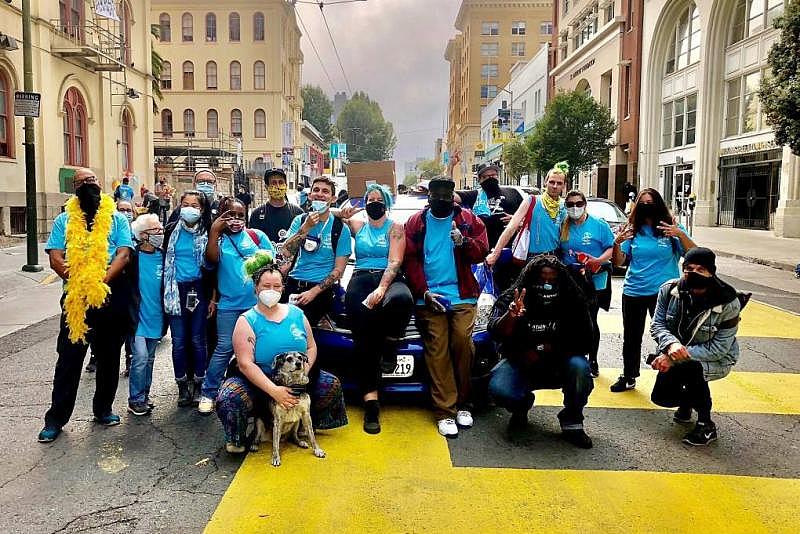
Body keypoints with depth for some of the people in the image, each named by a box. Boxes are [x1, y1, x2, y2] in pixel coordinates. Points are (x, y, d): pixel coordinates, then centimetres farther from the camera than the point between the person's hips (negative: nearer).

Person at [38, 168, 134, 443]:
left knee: (108, 357, 10)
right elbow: (55, 258, -1)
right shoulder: (64, 220, 9)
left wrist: (100, 282, -18)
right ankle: (56, 418, 12)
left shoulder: (117, 219, 6)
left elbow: (123, 255, -5)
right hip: (75, 298, 0)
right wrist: (80, 283, -16)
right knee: (68, 359, 2)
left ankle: (103, 409, 25)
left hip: (112, 296, 0)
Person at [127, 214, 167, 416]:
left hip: (156, 317, 5)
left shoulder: (163, 256, 3)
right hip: (138, 316, -5)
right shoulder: (133, 256, -10)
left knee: (149, 359, 14)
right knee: (140, 358, -9)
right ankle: (136, 400, 5)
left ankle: (144, 396, 27)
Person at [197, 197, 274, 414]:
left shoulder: (257, 235, 7)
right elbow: (212, 260, -14)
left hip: (257, 302, 2)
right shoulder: (218, 238, 5)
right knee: (224, 348, -3)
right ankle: (208, 393, 9)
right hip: (229, 304, -1)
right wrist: (214, 231, -15)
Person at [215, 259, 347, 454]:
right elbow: (245, 364, -19)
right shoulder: (247, 321, -10)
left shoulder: (296, 313, 4)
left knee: (332, 384, -9)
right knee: (229, 399, -33)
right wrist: (274, 391, -30)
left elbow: (311, 347, 8)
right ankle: (236, 439, 1)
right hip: (257, 381, -4)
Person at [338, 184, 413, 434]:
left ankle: (389, 347, -13)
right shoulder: (358, 225, 25)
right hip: (361, 279, 2)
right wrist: (342, 215, 11)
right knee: (364, 337, -22)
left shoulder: (395, 227, 14)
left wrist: (382, 288, -18)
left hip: (389, 279, -2)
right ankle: (370, 401, -25)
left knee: (401, 299, -41)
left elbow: (395, 261, -1)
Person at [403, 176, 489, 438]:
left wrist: (464, 242, -16)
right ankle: (445, 412, -6)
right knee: (437, 350, -8)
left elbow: (481, 251, 5)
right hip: (429, 297, 0)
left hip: (463, 296, 0)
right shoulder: (416, 223, 13)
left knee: (463, 344, -11)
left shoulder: (468, 219, 12)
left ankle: (463, 404, 5)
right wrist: (424, 292, -4)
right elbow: (410, 260, 7)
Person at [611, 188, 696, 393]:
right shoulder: (633, 231, 4)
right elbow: (618, 262, 2)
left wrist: (681, 234, -26)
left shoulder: (672, 229, -2)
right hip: (633, 292, 3)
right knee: (631, 337, 12)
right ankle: (628, 378, 26)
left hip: (663, 293, -3)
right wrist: (617, 243, -17)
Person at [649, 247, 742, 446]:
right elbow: (657, 325, -11)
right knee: (661, 398, -5)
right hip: (675, 357, 4)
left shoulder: (728, 303, -23)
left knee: (691, 368, -36)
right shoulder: (669, 290, -14)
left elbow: (718, 349, -22)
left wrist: (677, 356, -32)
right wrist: (671, 344, -35)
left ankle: (706, 425, -14)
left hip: (716, 360, -4)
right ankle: (686, 400, 34)